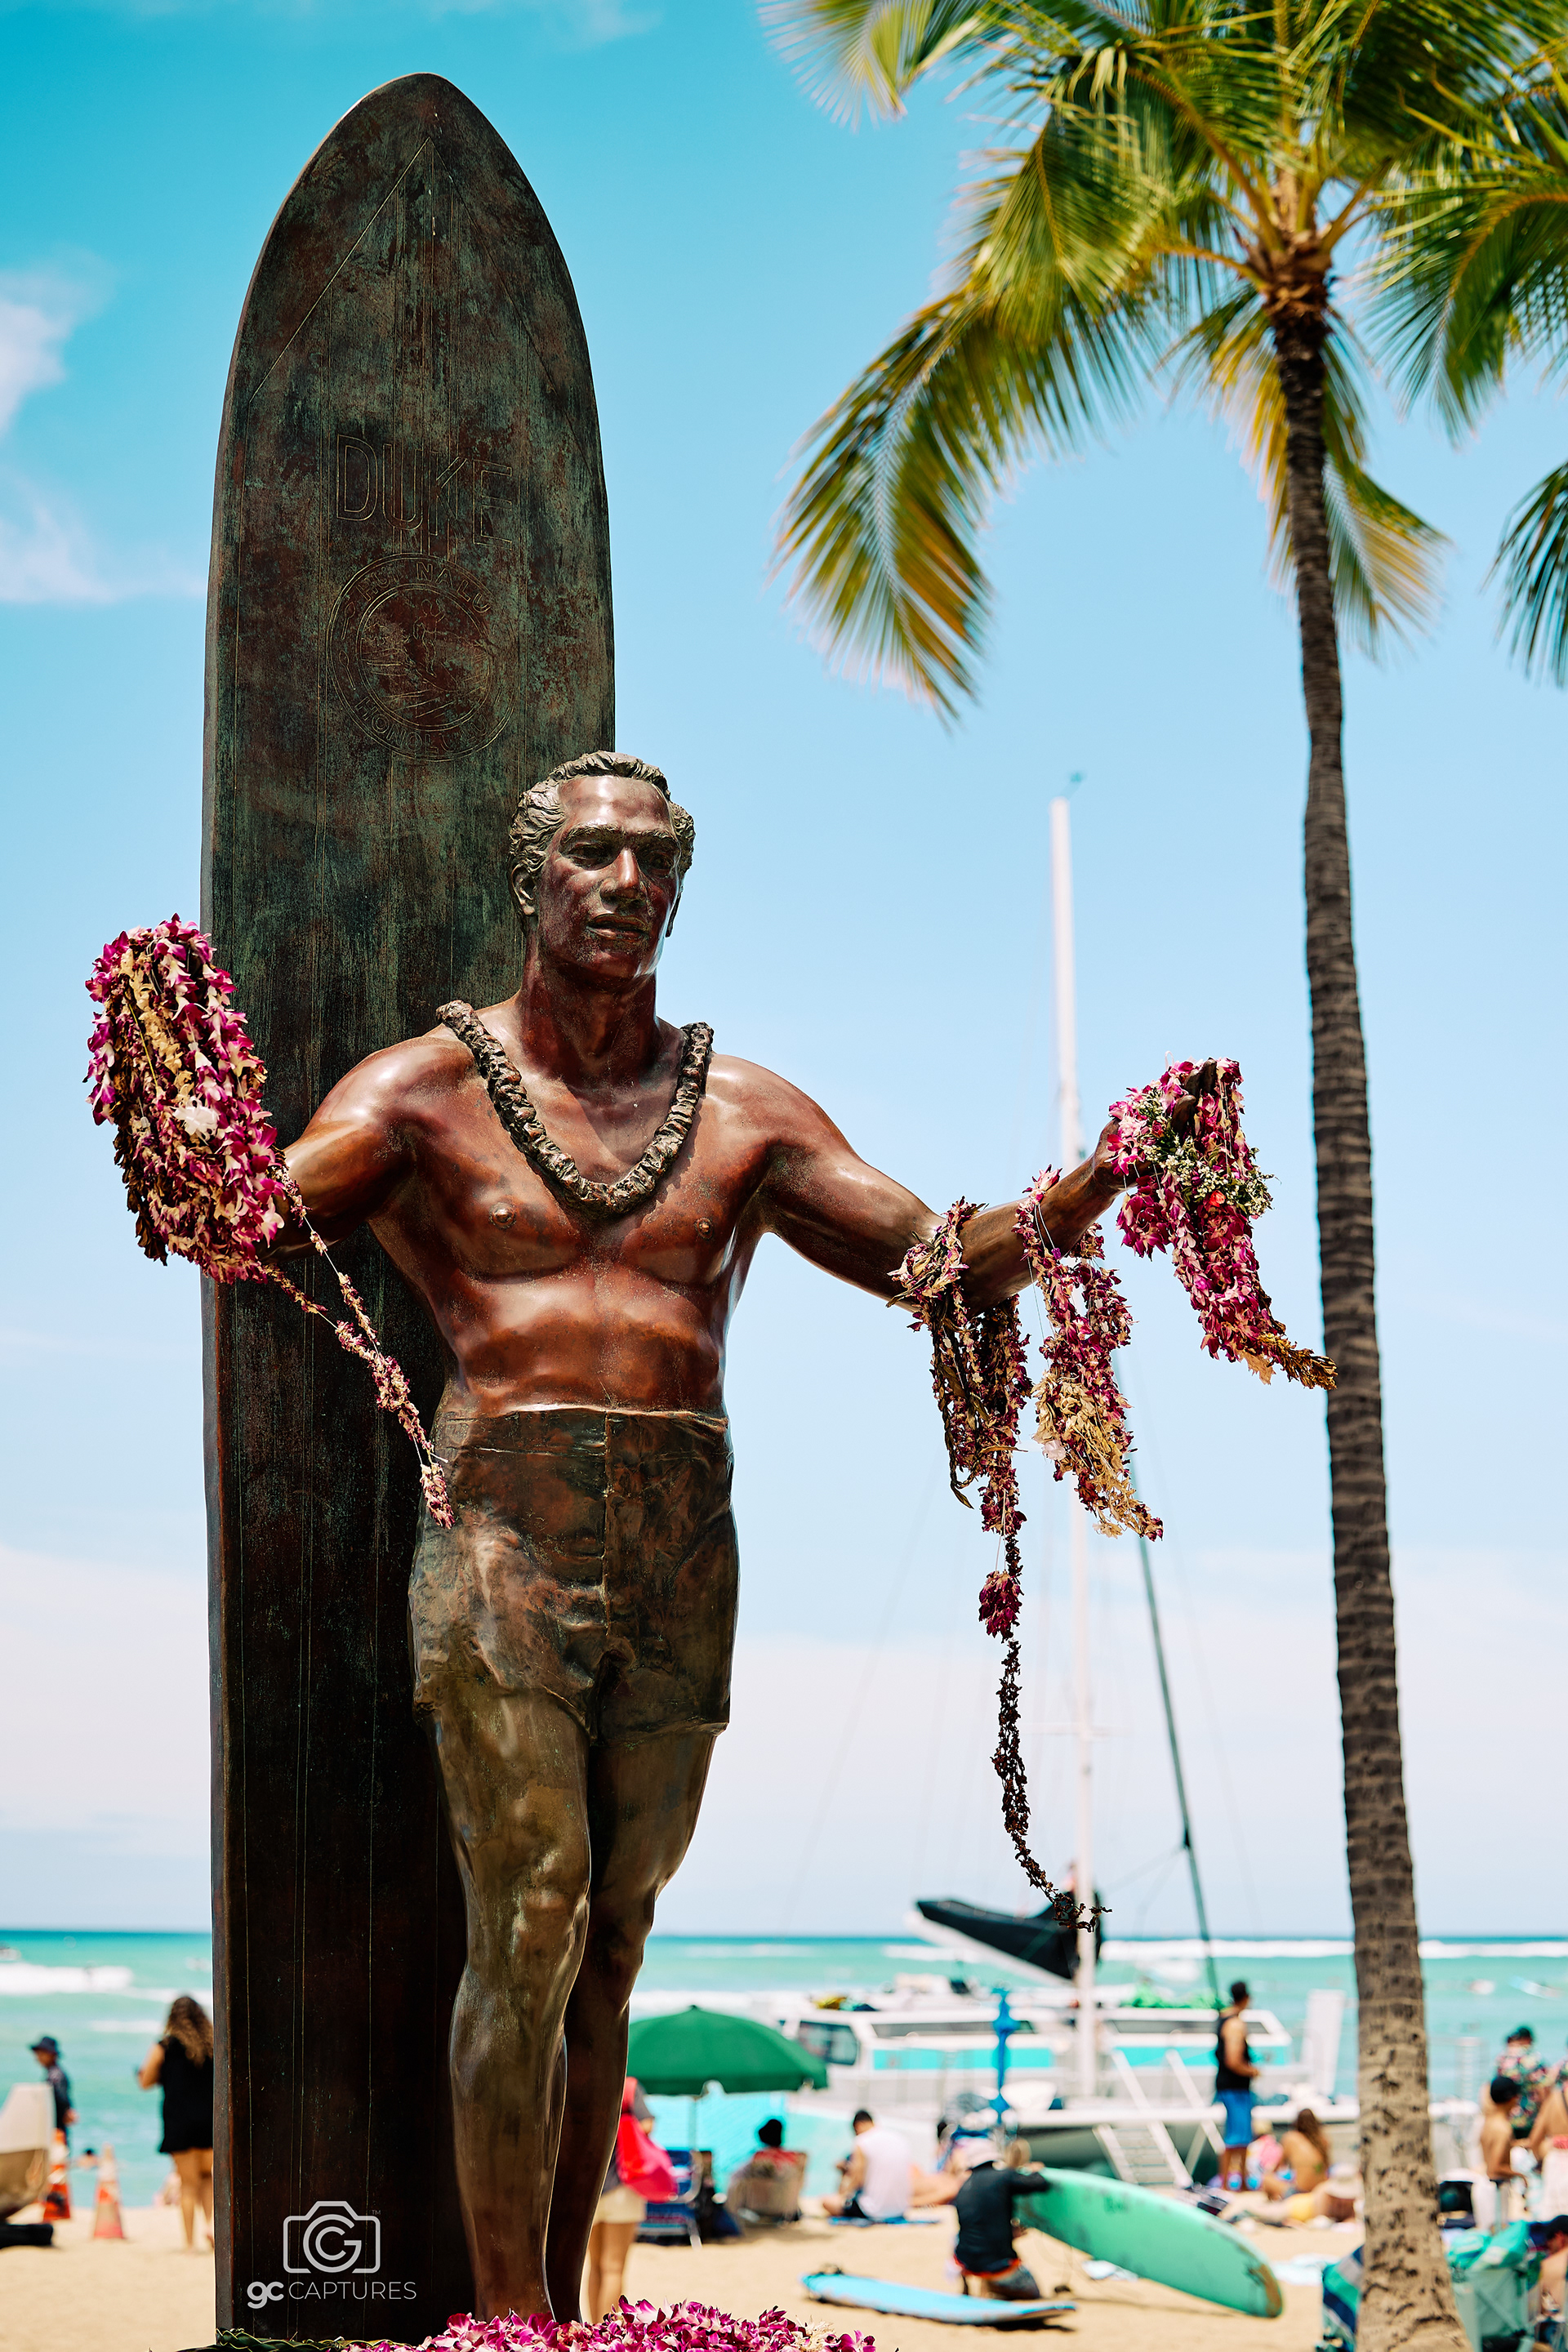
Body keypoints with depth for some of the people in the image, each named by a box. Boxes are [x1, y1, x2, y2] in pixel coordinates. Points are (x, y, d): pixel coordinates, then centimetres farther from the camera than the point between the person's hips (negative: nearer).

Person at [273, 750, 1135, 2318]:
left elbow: (949, 1262, 12)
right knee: (525, 1933, -9)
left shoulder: (747, 1114, 14)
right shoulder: (428, 1087, 6)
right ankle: (508, 2320, 0)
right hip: (503, 1539, -3)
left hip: (681, 1555, 3)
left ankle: (560, 2304, 16)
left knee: (611, 1947, 6)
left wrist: (1091, 1187, -4)